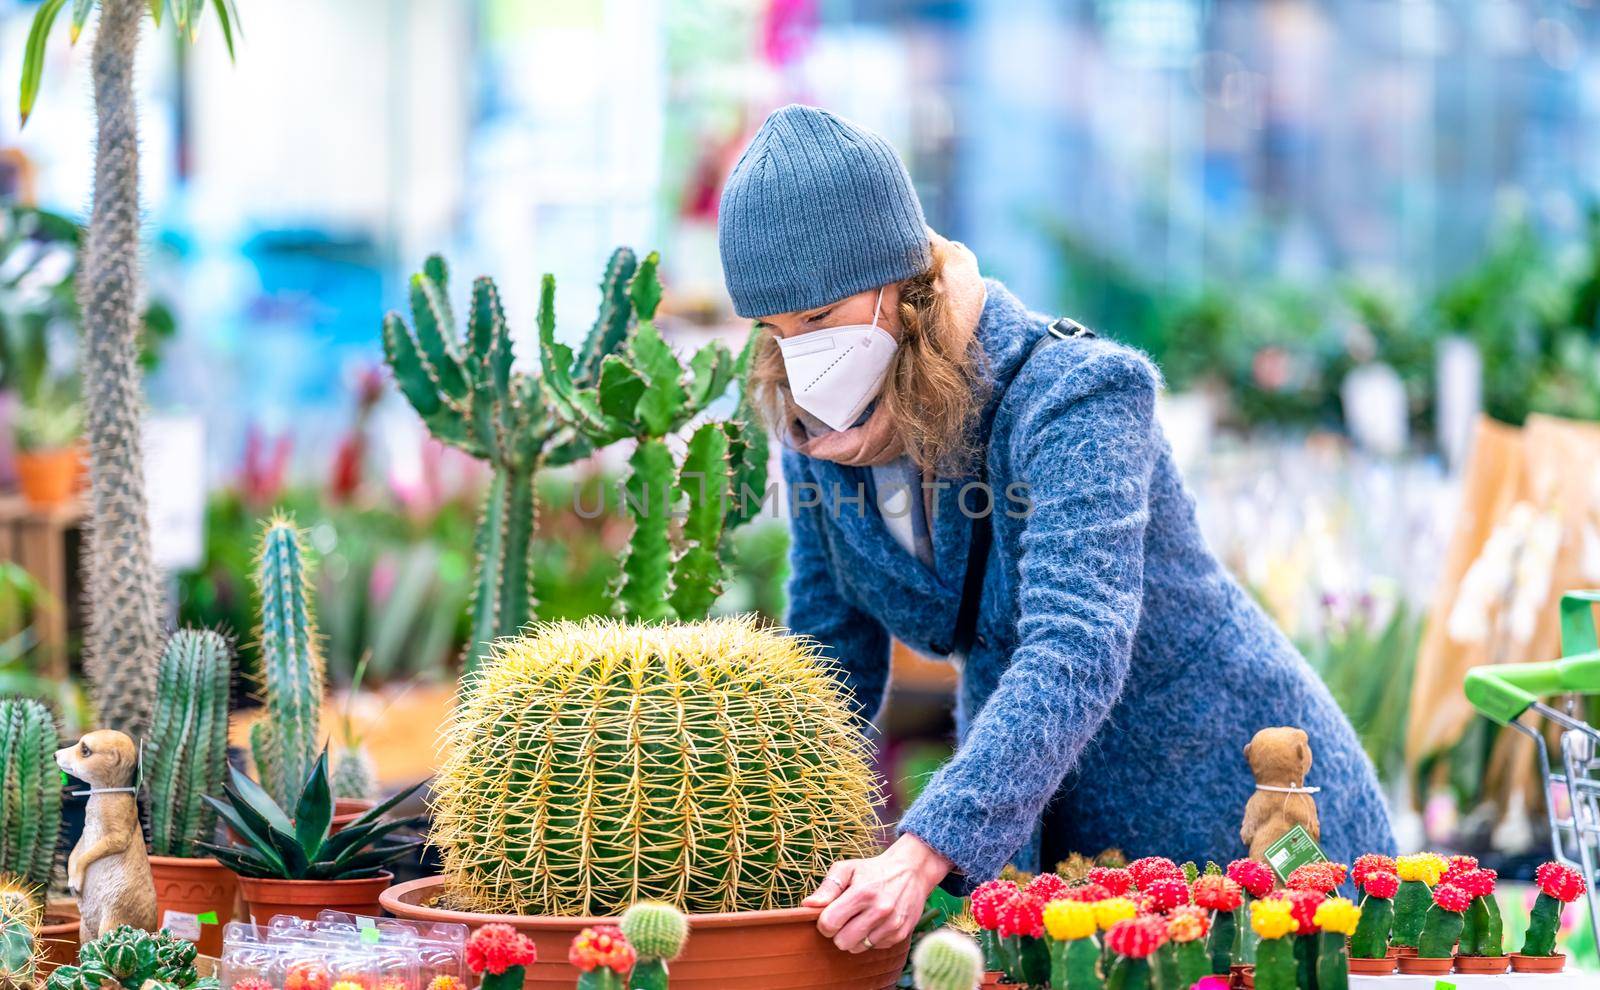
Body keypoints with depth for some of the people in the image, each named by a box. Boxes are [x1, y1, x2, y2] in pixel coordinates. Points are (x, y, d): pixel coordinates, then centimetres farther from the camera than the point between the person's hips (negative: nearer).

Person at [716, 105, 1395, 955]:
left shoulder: (1068, 398, -27)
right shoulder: (821, 431, -6)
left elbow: (1076, 653, -39)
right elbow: (828, 658, 3)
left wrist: (925, 850, -52)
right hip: (1042, 831, 6)